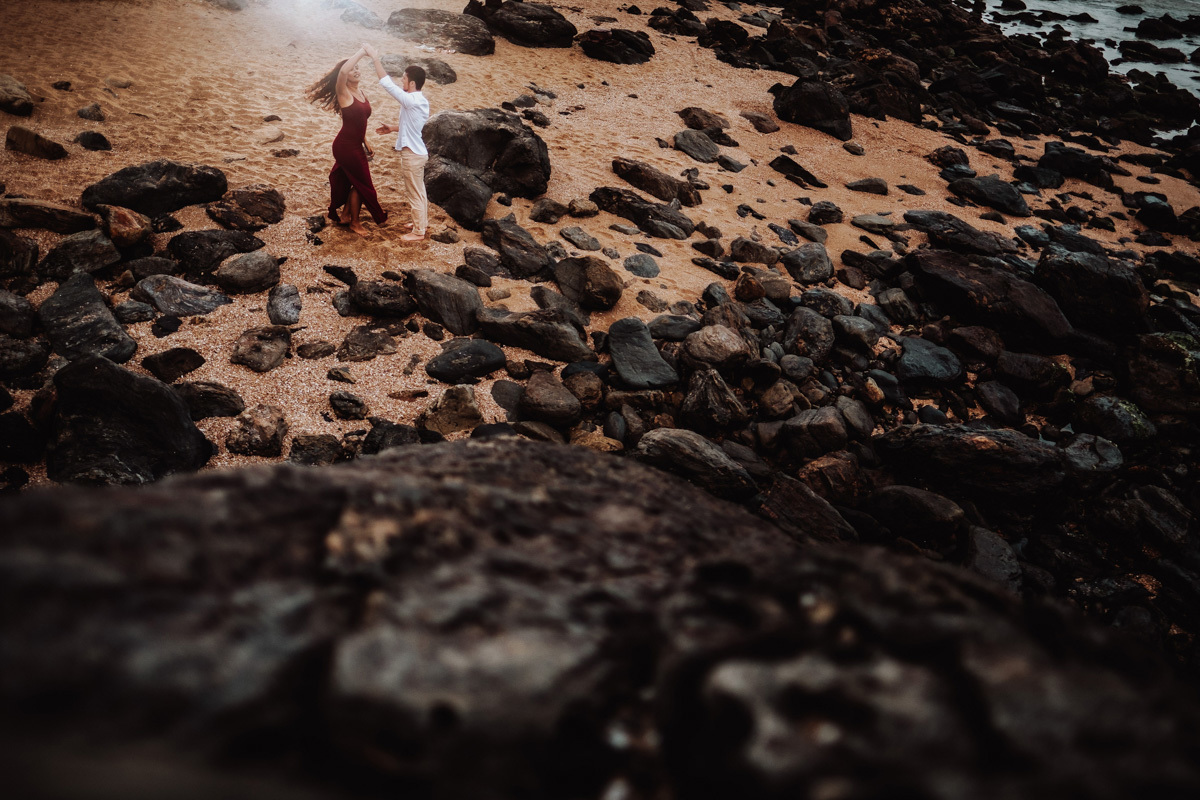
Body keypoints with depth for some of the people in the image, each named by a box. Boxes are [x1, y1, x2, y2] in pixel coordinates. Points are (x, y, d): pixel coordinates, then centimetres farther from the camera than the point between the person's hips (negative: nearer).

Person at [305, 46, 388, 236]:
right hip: (346, 147, -8)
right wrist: (362, 52, -31)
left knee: (352, 181, 19)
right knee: (361, 183, 3)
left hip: (356, 145, 8)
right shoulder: (343, 92, -17)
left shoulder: (361, 91, 8)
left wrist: (366, 143, 20)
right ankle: (355, 222, 20)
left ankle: (345, 215, 38)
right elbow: (343, 71, -38)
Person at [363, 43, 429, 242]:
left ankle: (418, 232, 12)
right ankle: (422, 222, 37)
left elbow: (387, 83, -26)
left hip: (412, 153, -10)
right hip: (418, 151, 10)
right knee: (419, 191, 22)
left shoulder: (411, 101, -26)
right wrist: (393, 128, 13)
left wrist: (375, 58, -19)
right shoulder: (421, 101, 4)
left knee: (414, 194, 2)